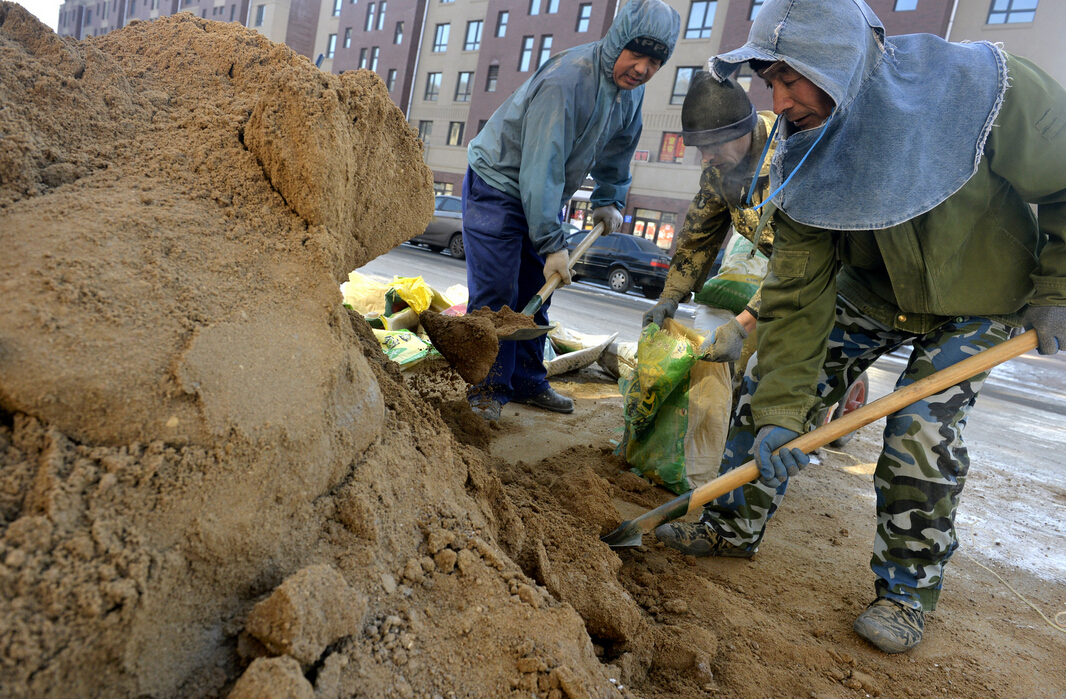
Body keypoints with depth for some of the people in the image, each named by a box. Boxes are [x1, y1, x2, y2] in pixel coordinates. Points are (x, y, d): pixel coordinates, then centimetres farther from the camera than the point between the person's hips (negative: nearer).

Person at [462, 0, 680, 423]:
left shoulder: (632, 90, -2)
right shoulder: (565, 80, -29)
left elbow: (617, 150, 18)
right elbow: (542, 166, -34)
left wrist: (609, 200, 10)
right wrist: (553, 244, -35)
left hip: (545, 196, 8)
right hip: (498, 185, -8)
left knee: (534, 294, 10)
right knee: (496, 293, -10)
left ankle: (527, 381, 20)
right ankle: (488, 388, 1)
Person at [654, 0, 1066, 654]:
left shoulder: (989, 89, -31)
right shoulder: (807, 160, -21)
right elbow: (797, 297, -22)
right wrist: (780, 411, -27)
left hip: (977, 300, -3)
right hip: (870, 293, 4)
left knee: (921, 434, -16)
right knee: (767, 386, -4)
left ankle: (907, 591, 8)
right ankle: (733, 527, 15)